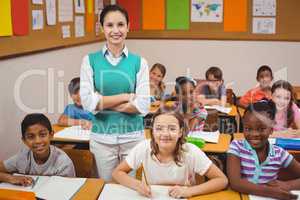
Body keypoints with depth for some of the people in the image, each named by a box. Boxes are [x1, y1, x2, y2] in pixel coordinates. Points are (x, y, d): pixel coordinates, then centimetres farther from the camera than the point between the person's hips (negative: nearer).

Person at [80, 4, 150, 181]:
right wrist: (126, 96, -11)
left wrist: (104, 102, -11)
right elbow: (88, 101, -11)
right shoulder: (90, 60, -1)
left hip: (133, 137, 0)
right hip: (102, 137, 0)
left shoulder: (139, 62, -2)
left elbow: (143, 106, -10)